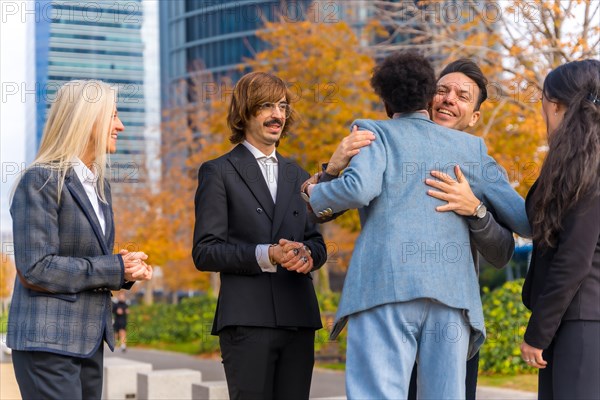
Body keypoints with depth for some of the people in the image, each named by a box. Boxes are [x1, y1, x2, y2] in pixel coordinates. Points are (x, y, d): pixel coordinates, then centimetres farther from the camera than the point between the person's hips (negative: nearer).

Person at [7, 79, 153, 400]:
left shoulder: (99, 184, 15)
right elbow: (36, 268, -18)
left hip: (89, 340, 8)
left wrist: (128, 269, 0)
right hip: (47, 340, -8)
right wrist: (115, 268, -15)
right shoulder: (41, 181, -11)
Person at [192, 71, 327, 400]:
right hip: (246, 320, -5)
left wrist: (307, 254, -5)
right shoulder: (218, 172, 3)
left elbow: (317, 243, 20)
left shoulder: (297, 176, 21)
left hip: (298, 320, 5)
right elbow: (204, 252, -4)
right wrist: (266, 255, -18)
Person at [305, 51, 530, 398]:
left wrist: (316, 196, 11)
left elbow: (359, 187, -8)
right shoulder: (471, 147, 20)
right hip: (453, 292, 3)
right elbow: (522, 217, 15)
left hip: (387, 287, -3)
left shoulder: (374, 133, 11)